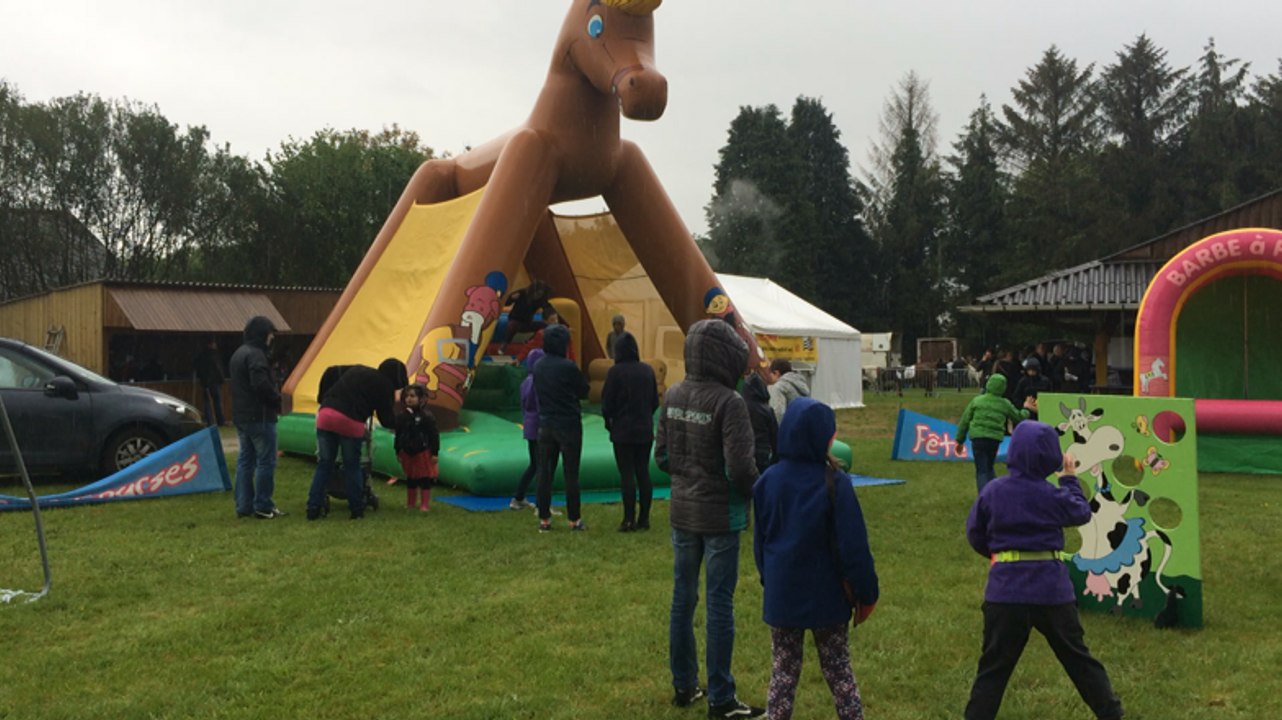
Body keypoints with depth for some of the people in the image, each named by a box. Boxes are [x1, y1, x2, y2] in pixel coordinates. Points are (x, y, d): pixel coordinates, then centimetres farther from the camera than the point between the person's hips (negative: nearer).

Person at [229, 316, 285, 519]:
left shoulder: (238, 354, 16)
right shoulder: (256, 355, -17)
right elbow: (261, 384, -28)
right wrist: (277, 399, -11)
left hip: (240, 416, 10)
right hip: (259, 417, -10)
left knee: (245, 460, 13)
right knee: (266, 461, -4)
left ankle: (243, 505, 15)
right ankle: (263, 506, -2)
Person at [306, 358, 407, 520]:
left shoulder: (356, 369, 23)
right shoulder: (384, 385, 6)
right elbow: (386, 417, 10)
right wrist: (395, 425, 30)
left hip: (325, 414, 5)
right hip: (350, 422, -5)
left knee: (324, 464, 11)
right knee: (352, 467, 10)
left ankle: (313, 508, 7)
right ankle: (357, 510, 14)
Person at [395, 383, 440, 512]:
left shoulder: (427, 417, -15)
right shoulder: (401, 416, -1)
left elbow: (434, 436, -12)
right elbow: (398, 435, 8)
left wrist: (435, 453, -13)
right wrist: (398, 451, 9)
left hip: (423, 452, -5)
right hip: (407, 453, 5)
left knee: (425, 479, 2)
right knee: (410, 479, 16)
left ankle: (425, 504, 7)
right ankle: (410, 502, 27)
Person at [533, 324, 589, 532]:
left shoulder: (538, 367, 1)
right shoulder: (567, 366, -16)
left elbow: (538, 393, 8)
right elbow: (584, 391, -6)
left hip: (545, 425, 5)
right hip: (569, 424, -5)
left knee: (544, 473, 8)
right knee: (571, 474, 3)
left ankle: (544, 519, 11)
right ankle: (574, 520, 8)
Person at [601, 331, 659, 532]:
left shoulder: (616, 372, -12)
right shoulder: (647, 370, 2)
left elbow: (607, 403, -9)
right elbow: (655, 401, 8)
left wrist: (609, 421, 9)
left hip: (623, 432, -4)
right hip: (645, 431, 5)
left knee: (627, 474, -1)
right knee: (643, 472, 9)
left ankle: (629, 519, -1)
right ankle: (644, 518, 12)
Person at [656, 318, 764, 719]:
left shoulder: (673, 396, 0)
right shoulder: (728, 402, -20)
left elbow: (662, 456, 6)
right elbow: (740, 469, -21)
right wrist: (759, 494, -2)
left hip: (682, 513, 6)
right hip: (720, 517, -6)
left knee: (682, 598, 15)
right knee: (719, 605, 3)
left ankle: (684, 686, 29)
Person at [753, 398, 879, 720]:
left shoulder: (768, 481, -5)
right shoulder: (834, 483, -17)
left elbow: (759, 542, 5)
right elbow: (854, 546, -14)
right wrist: (866, 592, -2)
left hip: (781, 594, 3)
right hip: (827, 596, -2)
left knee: (784, 670, 14)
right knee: (838, 671, 12)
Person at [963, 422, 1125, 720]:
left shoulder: (992, 491, -5)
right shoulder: (1052, 495, -9)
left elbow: (975, 535, 3)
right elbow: (1082, 513, 11)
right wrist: (1070, 479, 22)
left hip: (1005, 588, 0)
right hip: (1051, 586, 0)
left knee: (994, 666, 8)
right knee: (1077, 657, 17)